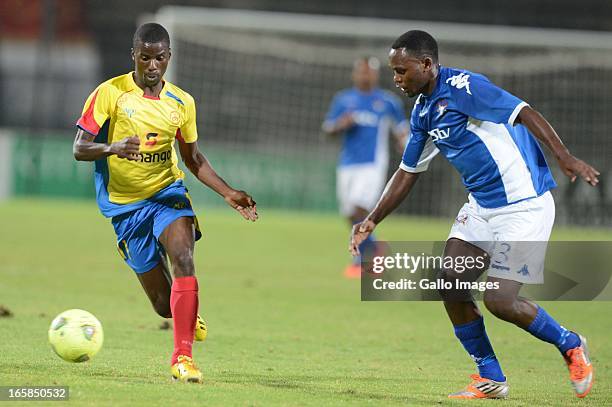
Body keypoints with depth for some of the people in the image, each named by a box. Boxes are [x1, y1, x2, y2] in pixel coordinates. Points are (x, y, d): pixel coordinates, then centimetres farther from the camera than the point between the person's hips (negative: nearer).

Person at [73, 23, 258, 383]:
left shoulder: (181, 103, 5)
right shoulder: (110, 93, -7)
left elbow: (193, 158, 17)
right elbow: (80, 148, -9)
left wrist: (228, 193, 5)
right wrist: (113, 148, -30)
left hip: (168, 193, 2)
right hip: (126, 206, -2)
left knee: (183, 260, -29)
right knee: (164, 304, 0)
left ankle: (183, 357, -30)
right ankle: (188, 315, 38)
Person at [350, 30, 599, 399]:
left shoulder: (462, 87, -17)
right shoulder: (422, 112, 10)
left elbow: (524, 113, -26)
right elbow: (408, 173, 20)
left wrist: (564, 156, -37)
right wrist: (372, 222, 16)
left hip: (524, 205, -9)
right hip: (481, 206, 9)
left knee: (500, 301, -12)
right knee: (449, 281, -4)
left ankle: (571, 346, 15)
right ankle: (490, 379, 9)